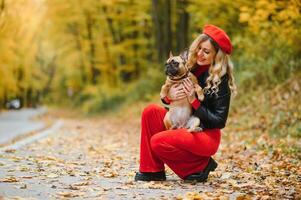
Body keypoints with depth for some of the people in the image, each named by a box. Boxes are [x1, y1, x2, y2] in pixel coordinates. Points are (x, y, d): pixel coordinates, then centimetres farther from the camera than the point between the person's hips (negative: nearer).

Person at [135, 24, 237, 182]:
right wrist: (168, 96, -17)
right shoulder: (190, 65, 0)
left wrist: (194, 101, -23)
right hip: (182, 125, 7)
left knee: (158, 141, -25)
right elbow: (166, 97, 8)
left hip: (207, 136, -7)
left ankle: (200, 167, -3)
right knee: (150, 111, -14)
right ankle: (152, 170, -8)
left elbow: (220, 121, -18)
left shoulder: (221, 80, -17)